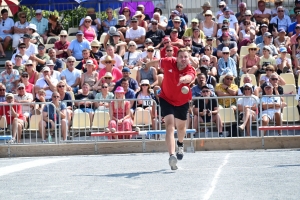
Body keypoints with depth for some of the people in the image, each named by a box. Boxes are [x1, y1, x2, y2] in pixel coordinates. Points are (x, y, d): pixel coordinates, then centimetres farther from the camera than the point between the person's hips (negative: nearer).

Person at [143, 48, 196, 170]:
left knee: (181, 126, 21)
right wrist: (146, 65, 20)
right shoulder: (168, 63, -19)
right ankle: (172, 156, -33)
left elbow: (189, 77, -50)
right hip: (166, 99, -1)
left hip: (182, 102, 1)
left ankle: (180, 144, 57)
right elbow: (157, 62, 3)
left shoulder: (191, 70, -25)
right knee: (169, 125, -20)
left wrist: (184, 78, -73)